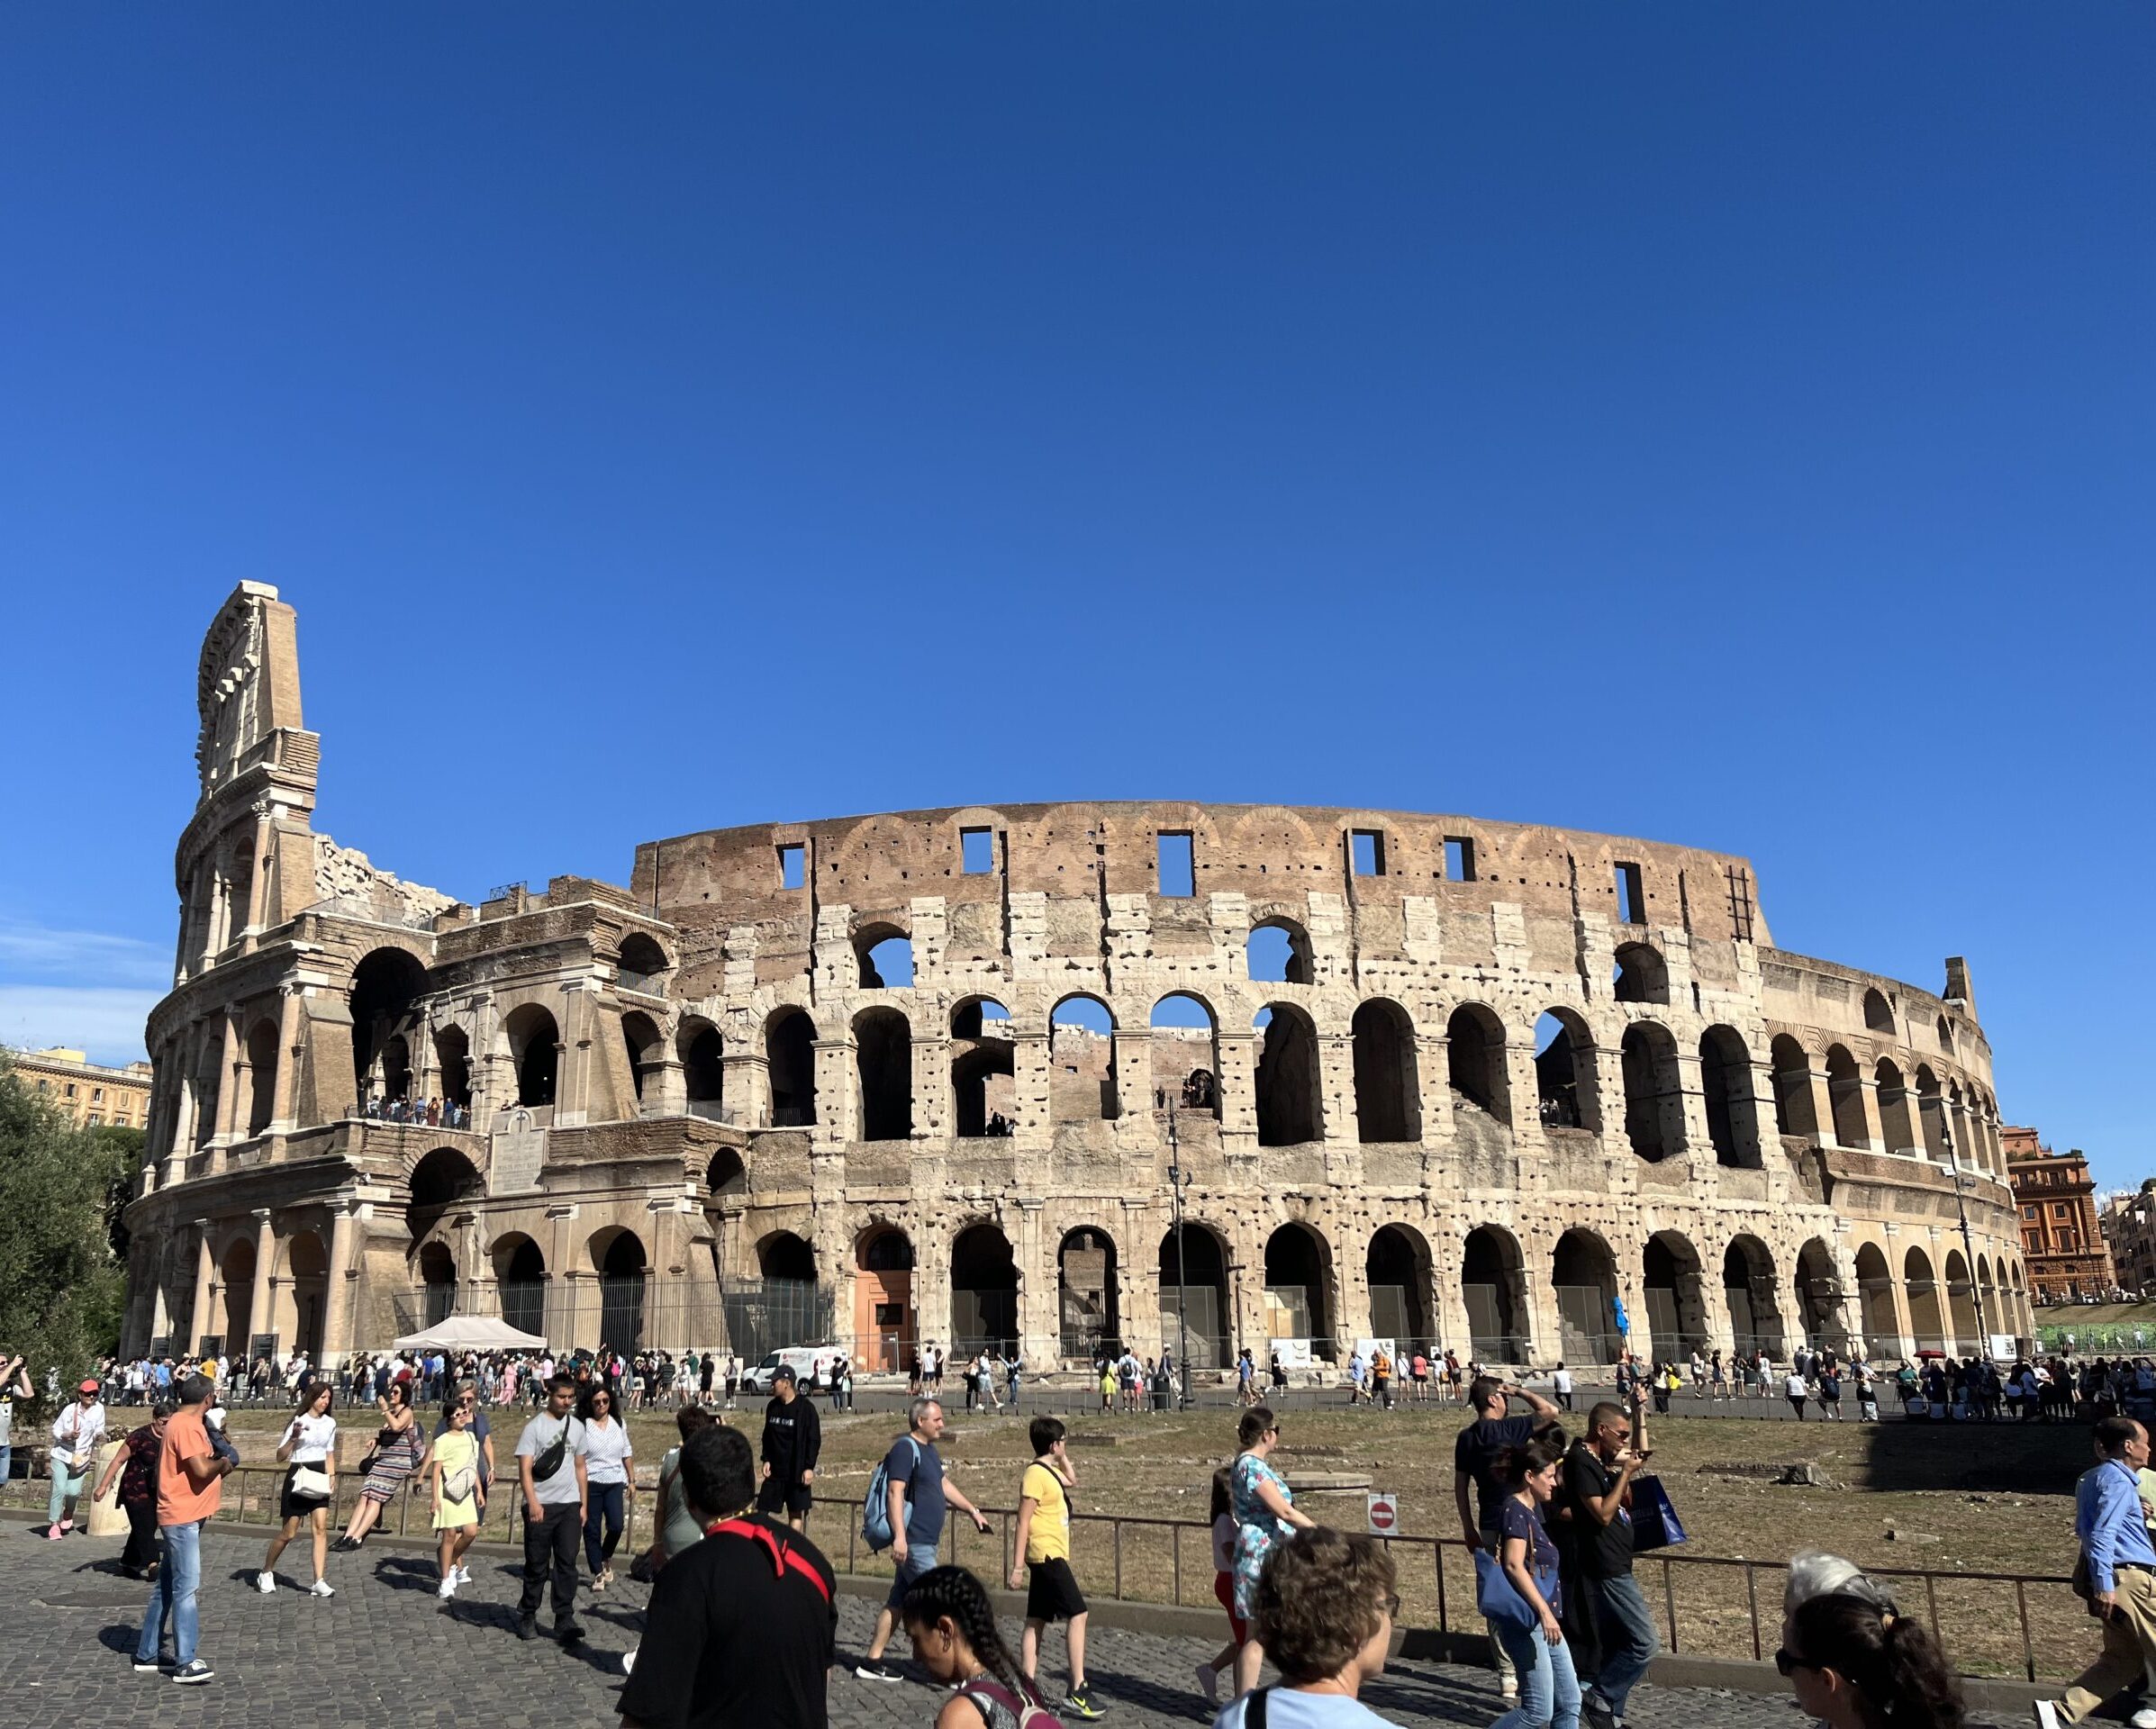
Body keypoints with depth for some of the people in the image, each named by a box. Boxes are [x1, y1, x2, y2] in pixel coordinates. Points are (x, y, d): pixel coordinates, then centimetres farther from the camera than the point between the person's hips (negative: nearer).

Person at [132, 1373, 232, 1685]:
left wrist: (217, 1464, 3)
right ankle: (186, 1663, -8)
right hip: (183, 1517, -10)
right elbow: (201, 1468, -25)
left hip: (182, 1517, 10)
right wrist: (222, 1462, -7)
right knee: (186, 1588, -9)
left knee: (166, 1587, 15)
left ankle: (146, 1655, 22)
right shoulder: (186, 1426, -18)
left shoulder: (184, 1423, 15)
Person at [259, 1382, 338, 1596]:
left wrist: (332, 1477, 5)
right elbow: (281, 1456, -12)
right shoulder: (299, 1422, -9)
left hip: (319, 1477, 4)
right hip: (298, 1476, -4)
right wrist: (293, 1438, -28)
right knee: (288, 1533, 2)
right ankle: (266, 1572, 26)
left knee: (321, 1528, -7)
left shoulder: (330, 1423, 7)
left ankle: (319, 1582, -8)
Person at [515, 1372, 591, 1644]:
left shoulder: (577, 1426, 10)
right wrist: (533, 1503, -22)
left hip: (569, 1505, 3)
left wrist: (584, 1505, 13)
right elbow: (524, 1468, -11)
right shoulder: (535, 1427, -5)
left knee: (567, 1563, 0)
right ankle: (527, 1616, 23)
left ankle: (565, 1620, 3)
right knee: (537, 1565, 6)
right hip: (540, 1506, -3)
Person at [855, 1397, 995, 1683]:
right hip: (913, 1542, -10)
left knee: (897, 1601, 13)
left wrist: (972, 1510, 28)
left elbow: (944, 1485, 27)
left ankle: (872, 1661, 19)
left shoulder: (929, 1449, 16)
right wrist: (899, 1536, -30)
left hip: (925, 1541, 10)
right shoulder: (905, 1448, -15)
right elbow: (895, 1492, -23)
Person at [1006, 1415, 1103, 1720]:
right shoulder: (1035, 1474, -16)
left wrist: (1062, 1457, 18)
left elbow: (1071, 1481, 33)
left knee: (1036, 1621, 10)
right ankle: (1077, 1692, -12)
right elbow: (1023, 1522, -18)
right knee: (1077, 1614, -11)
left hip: (1052, 1555, 10)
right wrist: (1018, 1564, -19)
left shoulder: (1050, 1470, 12)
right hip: (1047, 1554, -10)